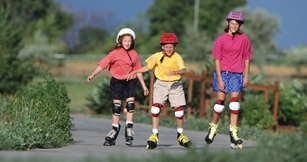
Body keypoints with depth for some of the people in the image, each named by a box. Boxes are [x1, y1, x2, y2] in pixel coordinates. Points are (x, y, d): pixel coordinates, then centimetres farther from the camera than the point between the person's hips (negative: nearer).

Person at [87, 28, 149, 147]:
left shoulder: (134, 54, 3)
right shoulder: (115, 53, -6)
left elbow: (138, 70, 12)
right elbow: (103, 64, -11)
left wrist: (144, 85, 14)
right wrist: (93, 75, -21)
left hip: (130, 81, 2)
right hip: (117, 81, -2)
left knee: (130, 103, -11)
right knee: (116, 105, 1)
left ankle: (129, 129, -5)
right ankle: (115, 129, 12)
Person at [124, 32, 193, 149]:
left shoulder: (177, 57, -12)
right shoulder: (157, 56, -4)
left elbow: (184, 70, -28)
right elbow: (147, 67, 11)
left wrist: (174, 72, -47)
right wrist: (133, 72, 8)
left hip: (175, 84, -1)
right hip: (161, 84, 1)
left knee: (178, 109, -2)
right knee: (156, 106, -16)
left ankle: (180, 135, 19)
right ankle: (154, 135, -12)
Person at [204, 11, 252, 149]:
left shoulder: (244, 39, 1)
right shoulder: (221, 40, -4)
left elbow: (246, 58, 7)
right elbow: (217, 60, -4)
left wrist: (246, 76, 3)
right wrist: (220, 79, -10)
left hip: (236, 74, 1)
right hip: (222, 72, -1)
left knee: (234, 102, -6)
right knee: (220, 102, 1)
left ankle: (233, 133, -8)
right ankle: (213, 129, 20)